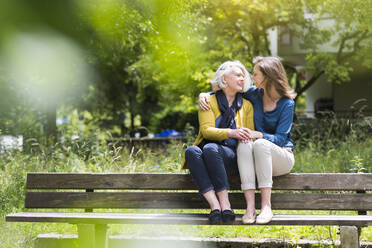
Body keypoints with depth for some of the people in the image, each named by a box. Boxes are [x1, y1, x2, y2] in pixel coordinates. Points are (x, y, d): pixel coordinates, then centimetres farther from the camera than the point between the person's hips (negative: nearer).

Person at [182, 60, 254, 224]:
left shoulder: (246, 105, 18)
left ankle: (224, 202, -36)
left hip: (233, 157, 0)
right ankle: (214, 204, -42)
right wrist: (231, 133, -22)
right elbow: (206, 130, -4)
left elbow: (250, 135, 15)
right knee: (191, 151, -35)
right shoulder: (209, 101, 11)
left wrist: (246, 135, -11)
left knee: (211, 148, -35)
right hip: (208, 156, 1)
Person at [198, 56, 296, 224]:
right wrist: (204, 95, 3)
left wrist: (257, 135, -30)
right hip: (259, 159, 4)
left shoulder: (287, 103, -8)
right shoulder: (255, 94, 6)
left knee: (260, 144, -35)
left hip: (282, 157, -3)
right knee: (244, 144, -31)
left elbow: (280, 138, -15)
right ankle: (250, 206, -39)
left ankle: (266, 206, -37)